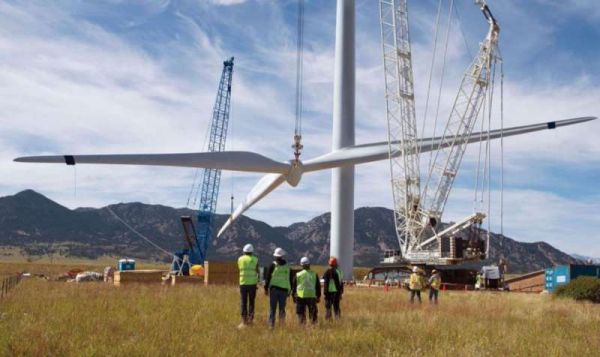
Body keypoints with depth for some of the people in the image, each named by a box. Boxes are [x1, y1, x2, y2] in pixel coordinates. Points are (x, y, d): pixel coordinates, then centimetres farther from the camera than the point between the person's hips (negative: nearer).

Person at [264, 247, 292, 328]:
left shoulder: (273, 265, -2)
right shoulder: (287, 267, 9)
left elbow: (267, 277, -3)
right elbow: (290, 280, 13)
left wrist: (266, 288, 3)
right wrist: (289, 291, 18)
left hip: (274, 289, -2)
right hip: (284, 290, 2)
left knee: (272, 308, 1)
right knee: (282, 308, 10)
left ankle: (271, 324, -2)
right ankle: (282, 322, -6)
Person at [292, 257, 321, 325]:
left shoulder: (298, 275, 2)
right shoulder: (314, 274, 4)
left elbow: (293, 286, 7)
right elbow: (318, 286, 8)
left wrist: (293, 296, 16)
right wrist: (318, 296, 17)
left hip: (301, 297, 0)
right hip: (312, 296, 1)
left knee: (301, 313, 4)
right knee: (313, 314, 9)